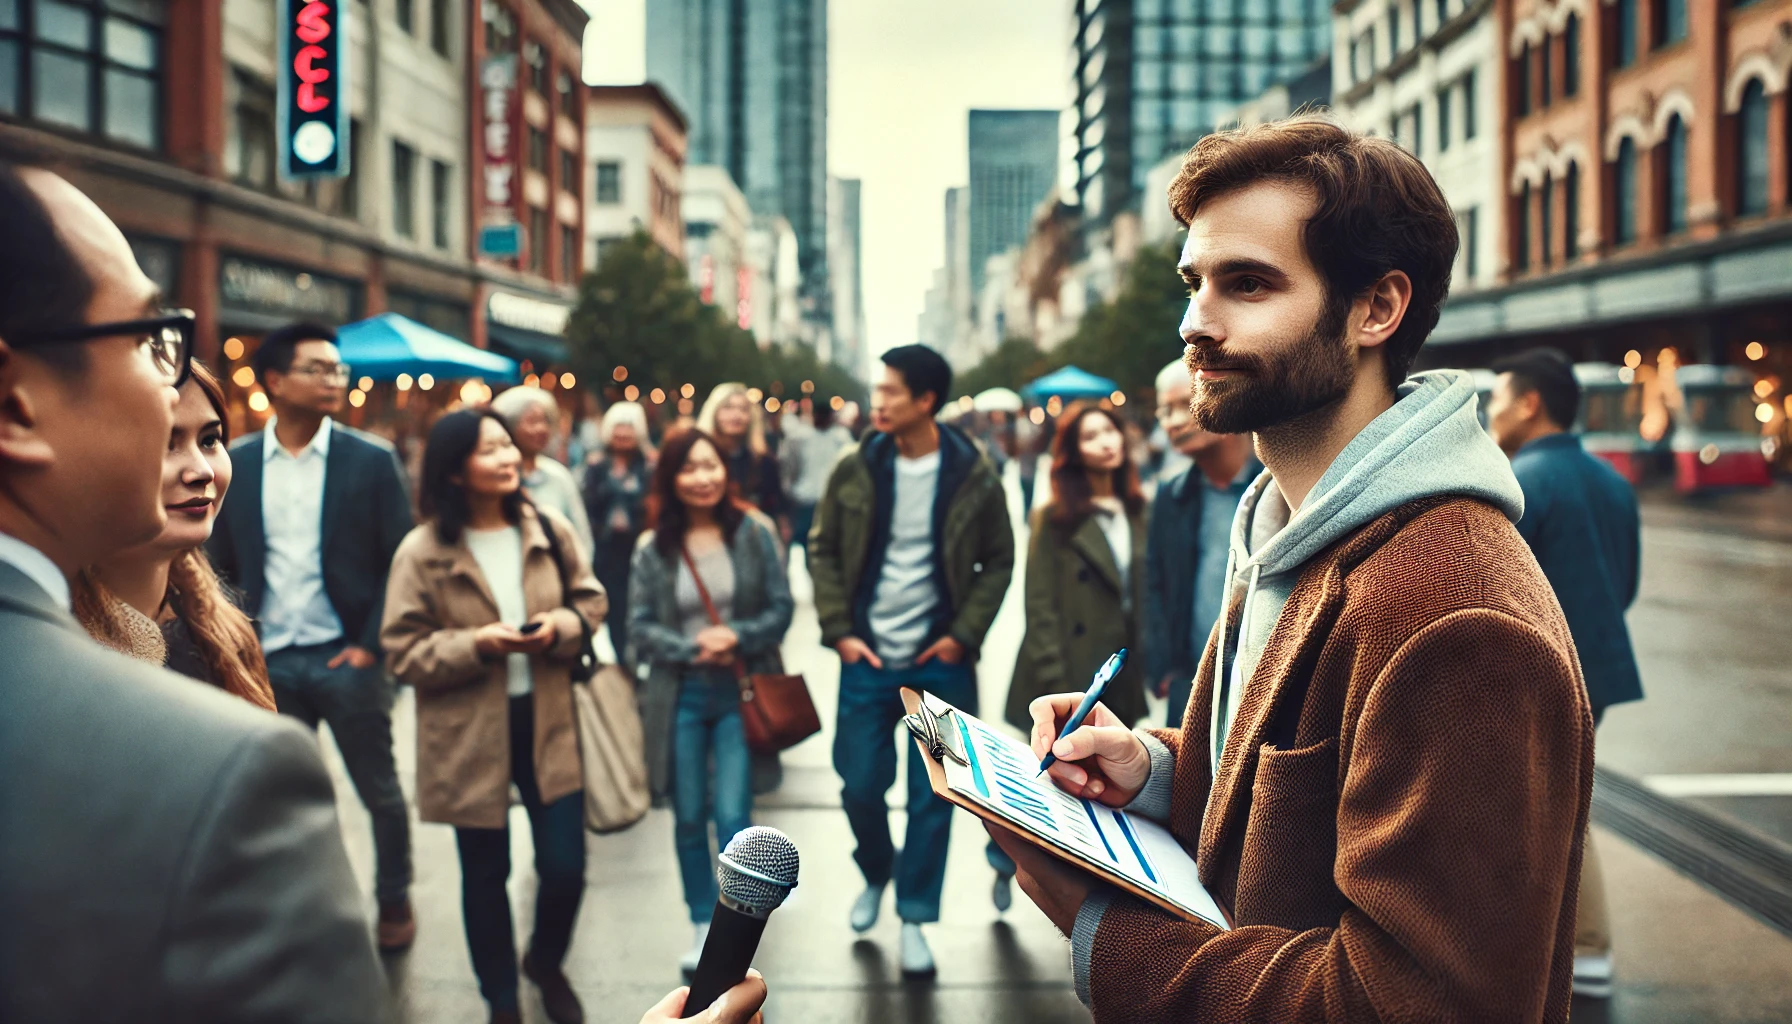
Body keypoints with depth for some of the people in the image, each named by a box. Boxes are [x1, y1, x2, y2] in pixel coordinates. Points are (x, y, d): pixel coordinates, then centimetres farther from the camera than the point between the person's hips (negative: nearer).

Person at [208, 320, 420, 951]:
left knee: (379, 790, 9)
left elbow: (400, 561, -3)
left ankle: (394, 901, 27)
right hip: (270, 662, 2)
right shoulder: (236, 464, 3)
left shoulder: (371, 460, -3)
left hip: (346, 658, -2)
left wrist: (371, 644, -9)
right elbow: (223, 565, 9)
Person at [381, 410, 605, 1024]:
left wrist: (562, 625, -13)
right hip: (468, 735, -2)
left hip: (546, 721, 2)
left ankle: (546, 963, 36)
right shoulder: (422, 552, -12)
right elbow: (403, 651, -9)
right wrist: (476, 644, -22)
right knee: (486, 875, 12)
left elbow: (590, 600, 9)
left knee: (565, 866, 3)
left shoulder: (550, 531, -2)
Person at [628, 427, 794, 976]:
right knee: (689, 819, 10)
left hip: (740, 693, -2)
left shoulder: (754, 531, -3)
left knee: (732, 816, -8)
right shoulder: (653, 548, -1)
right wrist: (692, 648, -16)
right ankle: (702, 926, 27)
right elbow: (640, 627, -1)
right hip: (679, 695, 2)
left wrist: (737, 638, -18)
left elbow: (781, 609, -2)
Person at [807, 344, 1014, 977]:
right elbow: (823, 551, 6)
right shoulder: (855, 469, -3)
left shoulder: (973, 476, -6)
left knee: (932, 797, 4)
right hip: (868, 658, 1)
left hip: (941, 662, -1)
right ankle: (876, 875, 36)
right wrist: (838, 630, -3)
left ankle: (914, 918, 19)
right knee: (860, 786, 6)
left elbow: (998, 561, 3)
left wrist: (965, 634, -7)